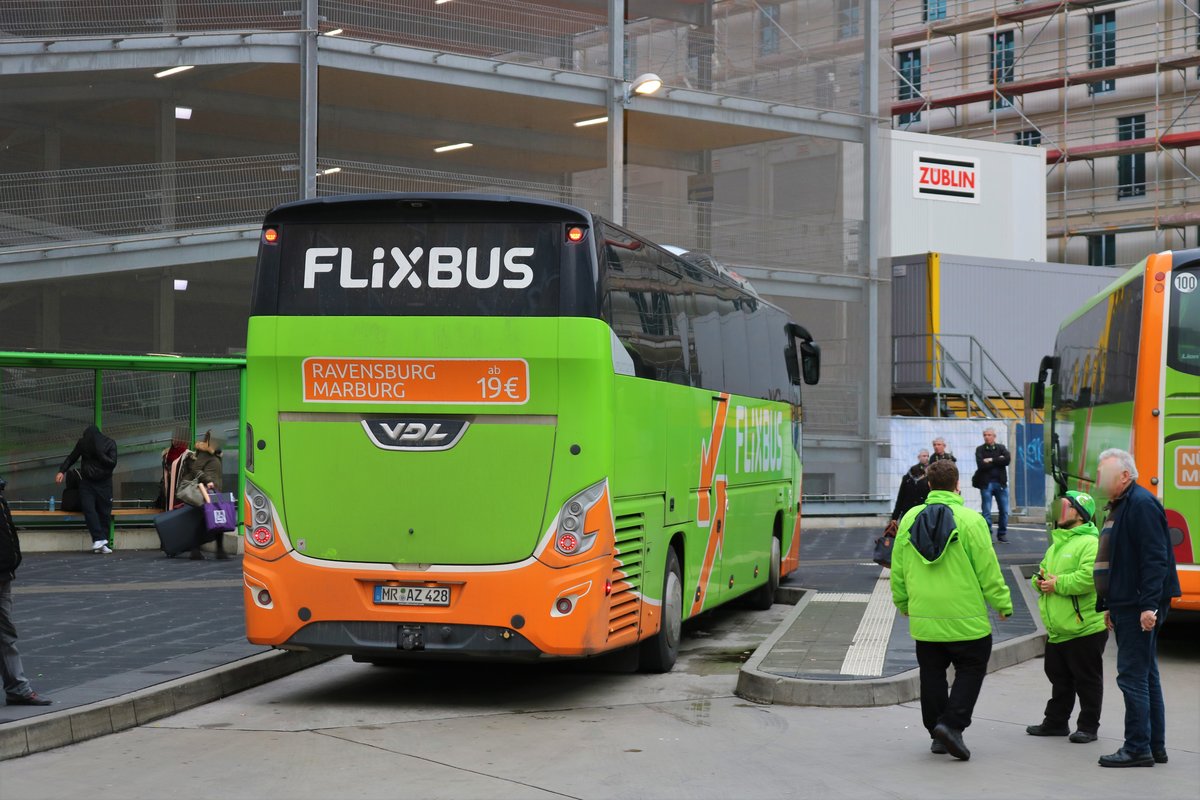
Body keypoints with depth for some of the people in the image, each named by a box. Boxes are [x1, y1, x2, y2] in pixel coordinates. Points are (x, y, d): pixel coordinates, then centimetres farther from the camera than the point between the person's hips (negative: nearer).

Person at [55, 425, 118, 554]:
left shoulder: (110, 444, -10)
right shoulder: (82, 443, -3)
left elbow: (112, 463, -16)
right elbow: (72, 458, 9)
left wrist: (100, 454, -26)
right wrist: (62, 471, -2)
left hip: (104, 483, -1)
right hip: (86, 482, 1)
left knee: (105, 513, -2)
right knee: (88, 509, -16)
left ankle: (102, 543, 3)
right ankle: (99, 539, -19)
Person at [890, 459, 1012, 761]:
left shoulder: (910, 520, 3)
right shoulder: (970, 521, -10)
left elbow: (897, 570, 10)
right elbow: (988, 570, -8)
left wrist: (903, 603, 25)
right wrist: (1003, 604, 5)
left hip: (923, 619, 4)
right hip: (966, 620, -4)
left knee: (932, 674, 14)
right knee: (971, 669, 8)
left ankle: (937, 734, 18)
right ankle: (952, 725, -7)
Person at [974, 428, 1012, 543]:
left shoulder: (1001, 448, 9)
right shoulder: (980, 449, 3)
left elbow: (1008, 460, -10)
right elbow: (981, 465, -13)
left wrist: (991, 460, -12)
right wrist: (998, 461, -10)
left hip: (1000, 483, 2)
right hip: (986, 483, -2)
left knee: (1004, 510, 5)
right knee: (986, 511, -2)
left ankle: (1002, 534, 15)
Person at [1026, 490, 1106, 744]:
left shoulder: (1090, 543, -13)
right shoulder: (1057, 543, 17)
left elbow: (1089, 577, -26)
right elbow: (1044, 569, 25)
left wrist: (1058, 584, -20)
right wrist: (1040, 581, 2)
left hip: (1085, 629, -9)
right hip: (1058, 630, 9)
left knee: (1087, 680, 2)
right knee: (1059, 677, 17)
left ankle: (1088, 726, 10)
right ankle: (1056, 722, 26)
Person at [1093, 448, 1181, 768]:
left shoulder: (1141, 504, -14)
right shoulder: (1119, 506, 18)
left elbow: (1154, 559, -22)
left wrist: (1149, 605, -26)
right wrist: (1110, 607, 24)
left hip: (1139, 609, -11)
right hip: (1125, 606, 11)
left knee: (1133, 677, -8)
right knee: (1146, 676, 13)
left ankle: (1138, 748, -3)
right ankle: (1155, 747, 19)